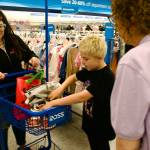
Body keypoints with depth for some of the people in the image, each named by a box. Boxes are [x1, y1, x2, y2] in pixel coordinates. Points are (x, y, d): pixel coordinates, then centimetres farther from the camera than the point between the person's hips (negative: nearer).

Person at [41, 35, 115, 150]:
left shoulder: (106, 76, -28)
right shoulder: (89, 70, -1)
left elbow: (82, 96, -35)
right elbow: (73, 77, 13)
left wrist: (54, 103, -31)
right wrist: (60, 88, -7)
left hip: (101, 125, -8)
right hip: (90, 120, 8)